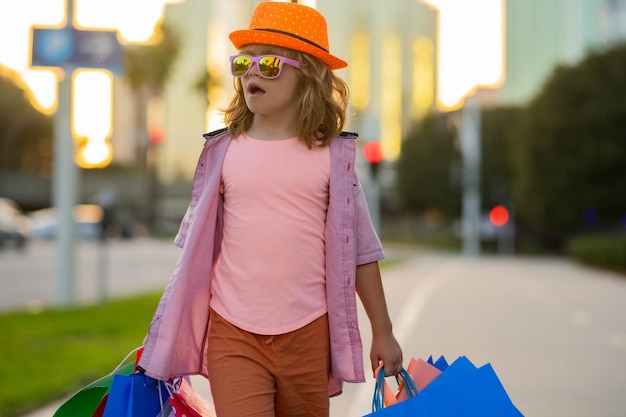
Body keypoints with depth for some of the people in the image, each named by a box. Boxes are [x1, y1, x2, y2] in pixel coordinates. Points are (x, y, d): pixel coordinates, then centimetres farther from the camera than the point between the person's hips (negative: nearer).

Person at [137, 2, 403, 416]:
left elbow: (358, 248, 6)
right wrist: (169, 333, 12)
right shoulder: (222, 151, 2)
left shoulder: (332, 156, 1)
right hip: (233, 335, 0)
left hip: (308, 335, 0)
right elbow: (196, 247, 10)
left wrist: (383, 332, 9)